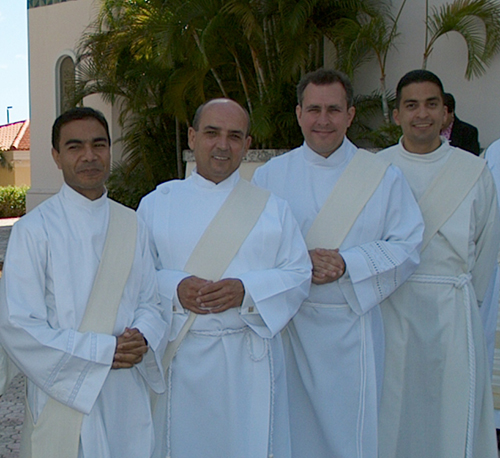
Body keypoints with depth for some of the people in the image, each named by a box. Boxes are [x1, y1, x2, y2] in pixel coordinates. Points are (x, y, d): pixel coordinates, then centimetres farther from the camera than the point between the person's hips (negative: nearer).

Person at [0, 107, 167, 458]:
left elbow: (150, 302, 9)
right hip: (64, 396, -4)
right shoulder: (34, 230, -9)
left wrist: (142, 337, -14)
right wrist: (103, 351, -18)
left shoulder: (132, 225, 6)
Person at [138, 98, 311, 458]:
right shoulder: (157, 203, 6)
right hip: (179, 359, 0)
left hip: (249, 361, 1)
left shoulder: (272, 208, 8)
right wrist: (174, 288, -18)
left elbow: (299, 275, 2)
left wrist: (245, 290, -15)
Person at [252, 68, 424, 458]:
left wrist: (347, 264, -14)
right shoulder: (270, 176, 5)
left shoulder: (384, 177, 4)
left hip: (351, 326, 0)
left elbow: (407, 246, -1)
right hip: (287, 324, 1)